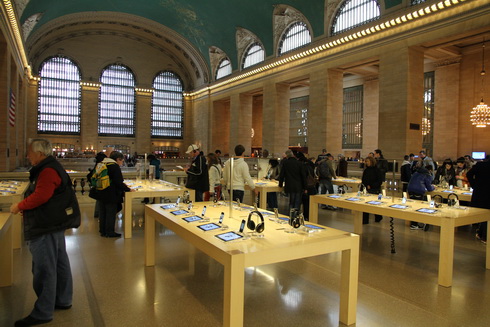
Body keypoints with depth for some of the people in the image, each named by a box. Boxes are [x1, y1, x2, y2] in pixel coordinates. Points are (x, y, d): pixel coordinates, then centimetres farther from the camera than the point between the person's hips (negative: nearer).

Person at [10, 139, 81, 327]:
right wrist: (26, 207, 12)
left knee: (44, 269, -3)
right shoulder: (50, 167, 17)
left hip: (46, 227, -11)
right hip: (52, 224, 11)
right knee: (59, 264, 17)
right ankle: (63, 300, 30)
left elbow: (41, 196, -26)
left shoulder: (48, 171, -17)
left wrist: (20, 206, -12)